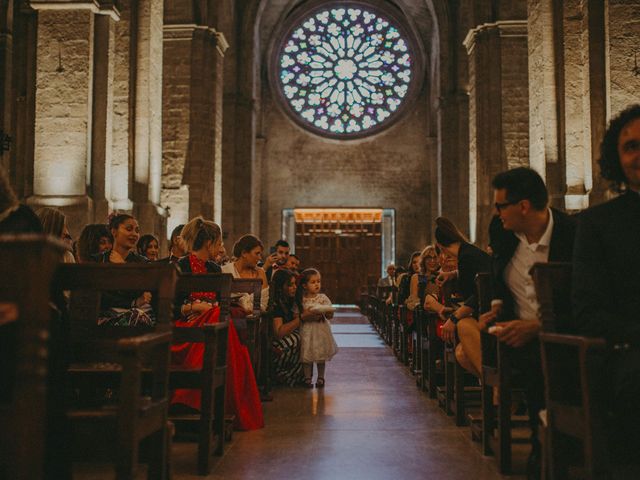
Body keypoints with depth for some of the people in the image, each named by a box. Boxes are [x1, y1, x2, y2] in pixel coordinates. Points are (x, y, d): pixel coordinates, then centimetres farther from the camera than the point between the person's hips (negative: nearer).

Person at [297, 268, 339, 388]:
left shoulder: (323, 298, -1)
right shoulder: (300, 299, -3)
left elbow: (330, 315, -1)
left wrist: (323, 314, -21)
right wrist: (305, 316, -21)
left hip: (321, 330, 1)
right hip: (306, 330, -1)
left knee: (321, 355, 9)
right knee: (307, 355, 3)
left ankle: (320, 377, 22)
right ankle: (307, 377, 16)